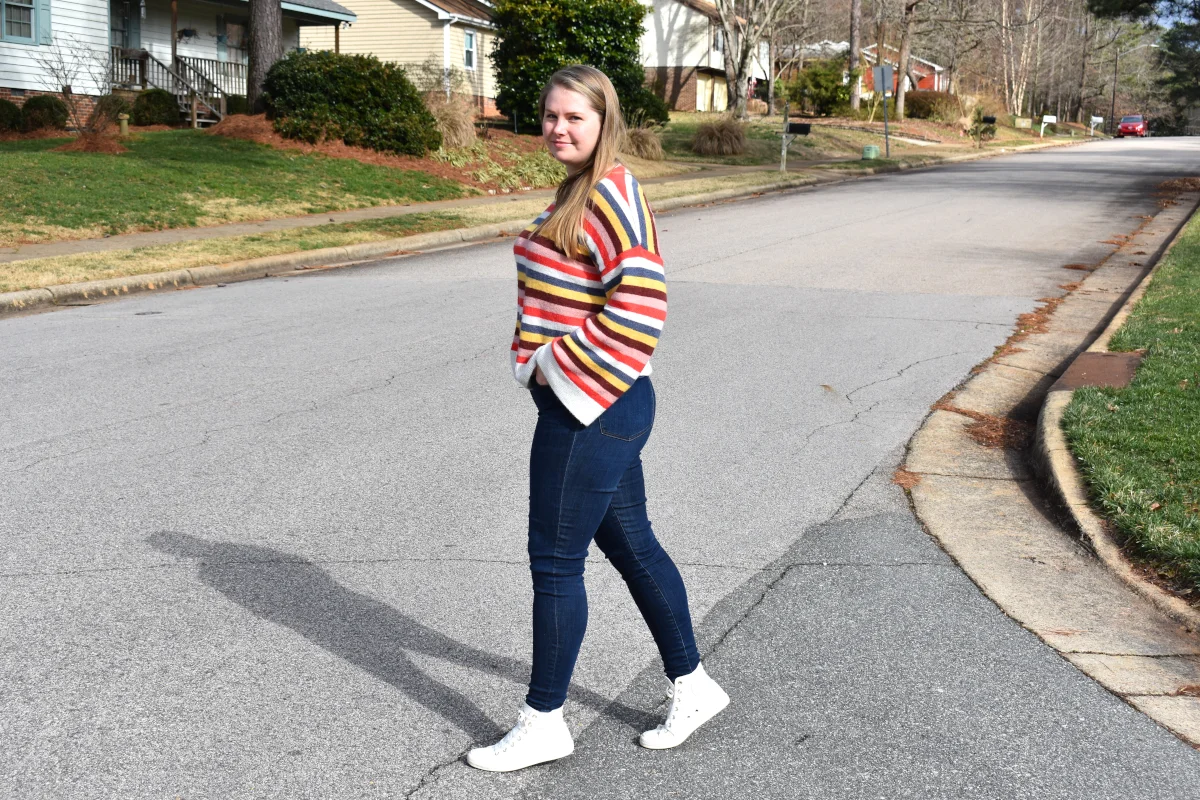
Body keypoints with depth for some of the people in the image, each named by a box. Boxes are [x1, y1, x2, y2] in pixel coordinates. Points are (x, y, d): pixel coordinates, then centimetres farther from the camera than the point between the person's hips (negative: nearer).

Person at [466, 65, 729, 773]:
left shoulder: (612, 195, -17)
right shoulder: (577, 192, 14)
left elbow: (637, 308, -25)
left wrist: (560, 366, -17)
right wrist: (547, 363, 13)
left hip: (589, 408, -10)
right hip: (591, 404, 10)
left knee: (555, 560, 1)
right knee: (631, 544, 17)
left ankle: (544, 722, 16)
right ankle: (693, 687, 31)